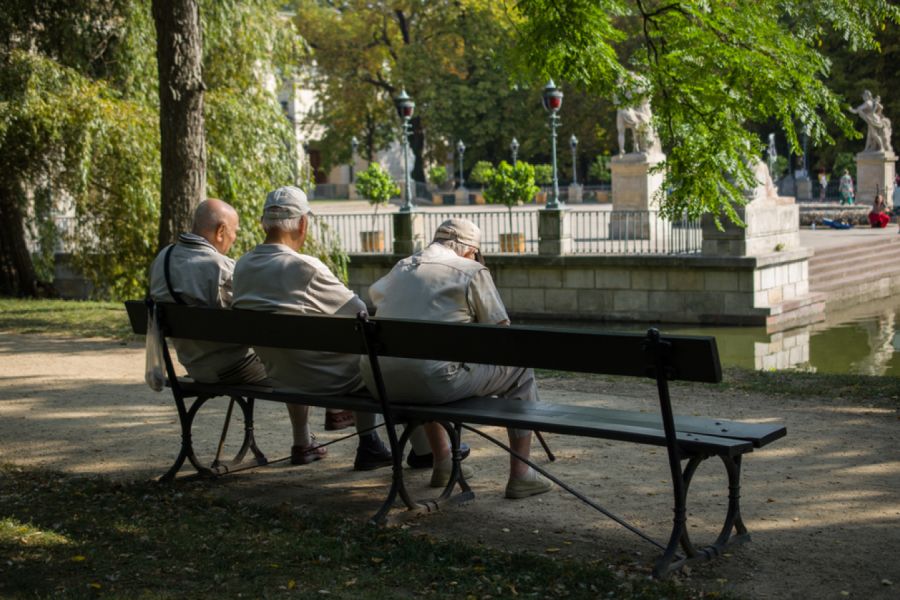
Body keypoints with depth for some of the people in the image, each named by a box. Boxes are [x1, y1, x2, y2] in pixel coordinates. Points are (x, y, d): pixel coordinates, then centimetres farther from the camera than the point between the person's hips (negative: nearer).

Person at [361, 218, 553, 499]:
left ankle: (441, 461, 44)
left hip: (380, 383, 7)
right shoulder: (472, 272, 1)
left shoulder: (401, 268, 20)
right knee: (520, 369, 13)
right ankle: (521, 475, 14)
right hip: (431, 381, -7)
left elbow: (374, 292, 40)